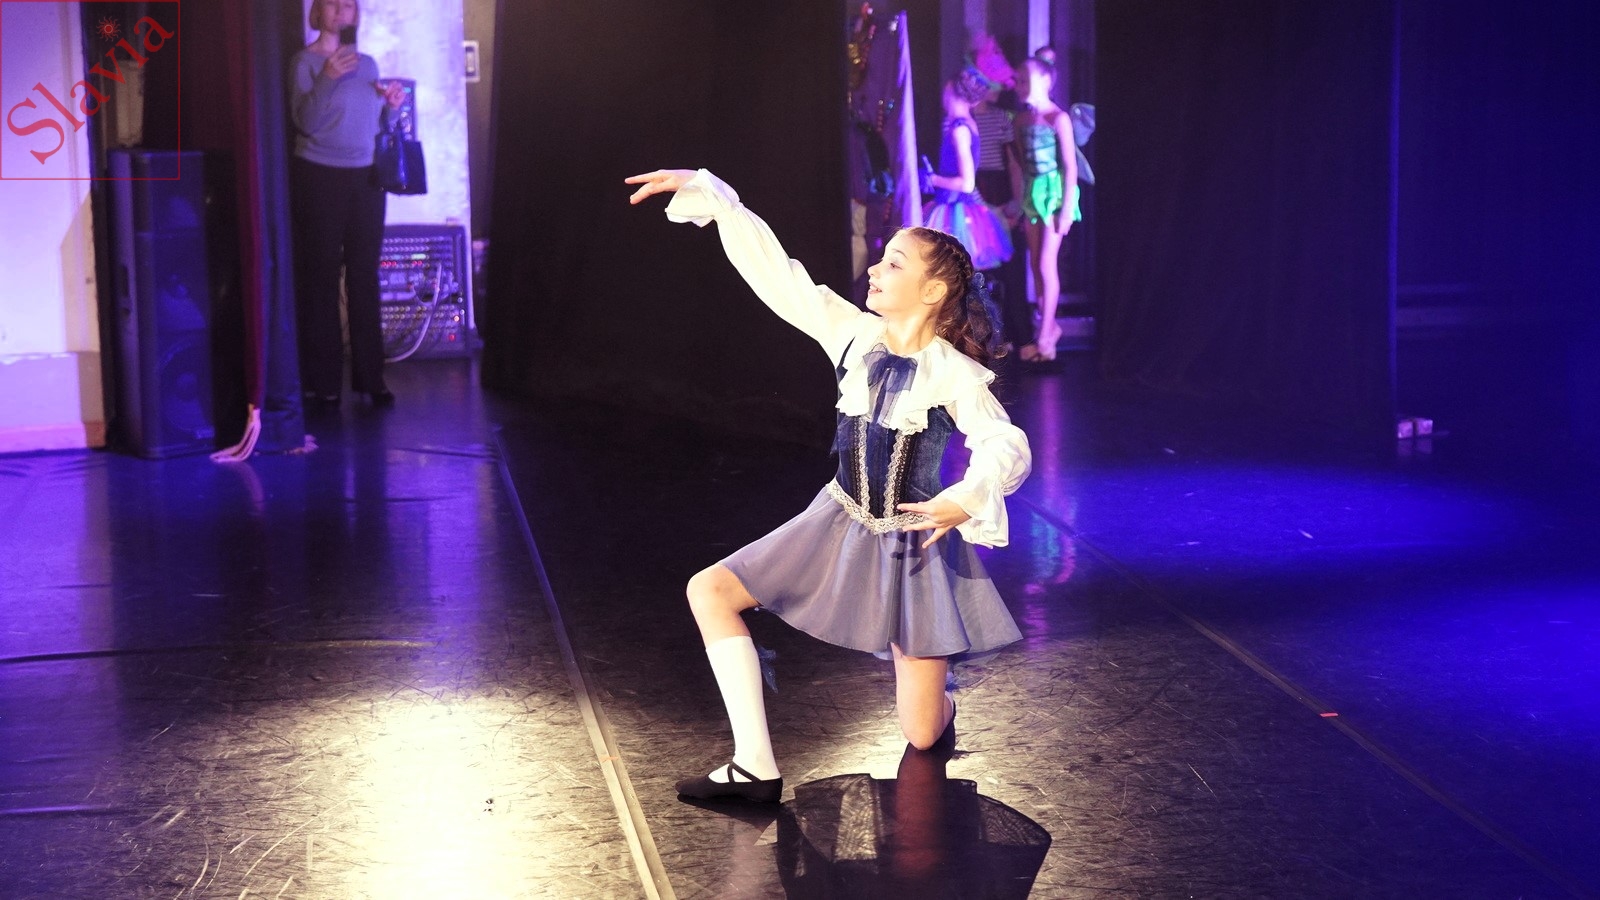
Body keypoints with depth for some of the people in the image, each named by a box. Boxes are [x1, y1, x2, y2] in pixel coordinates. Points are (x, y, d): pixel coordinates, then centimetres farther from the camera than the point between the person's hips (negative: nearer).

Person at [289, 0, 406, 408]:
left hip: (365, 178, 4)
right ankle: (322, 381, 2)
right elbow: (305, 122, -14)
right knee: (320, 278, -3)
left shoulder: (367, 64, 13)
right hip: (319, 177, -4)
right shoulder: (305, 62, -2)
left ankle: (370, 376, 7)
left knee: (365, 277, 3)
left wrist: (392, 105, -3)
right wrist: (327, 78, -27)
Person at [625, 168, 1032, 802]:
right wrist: (708, 193, -11)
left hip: (913, 544, -4)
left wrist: (965, 499, -44)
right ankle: (755, 768, -6)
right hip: (840, 527, 5)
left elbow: (1008, 448, -25)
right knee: (710, 592, -8)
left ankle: (937, 698, 41)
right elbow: (774, 272, -7)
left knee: (923, 736, -2)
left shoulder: (953, 373, -17)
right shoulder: (854, 333, -6)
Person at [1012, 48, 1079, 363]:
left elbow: (1070, 166, -12)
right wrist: (1020, 204, 10)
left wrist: (1067, 207, -16)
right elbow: (1021, 162, 12)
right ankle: (1049, 325, 20)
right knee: (1036, 265, 8)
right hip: (1031, 193, 7)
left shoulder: (1058, 118, -11)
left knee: (1047, 264, -8)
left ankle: (1044, 337, -5)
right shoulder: (1022, 118, 8)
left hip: (1053, 192, -7)